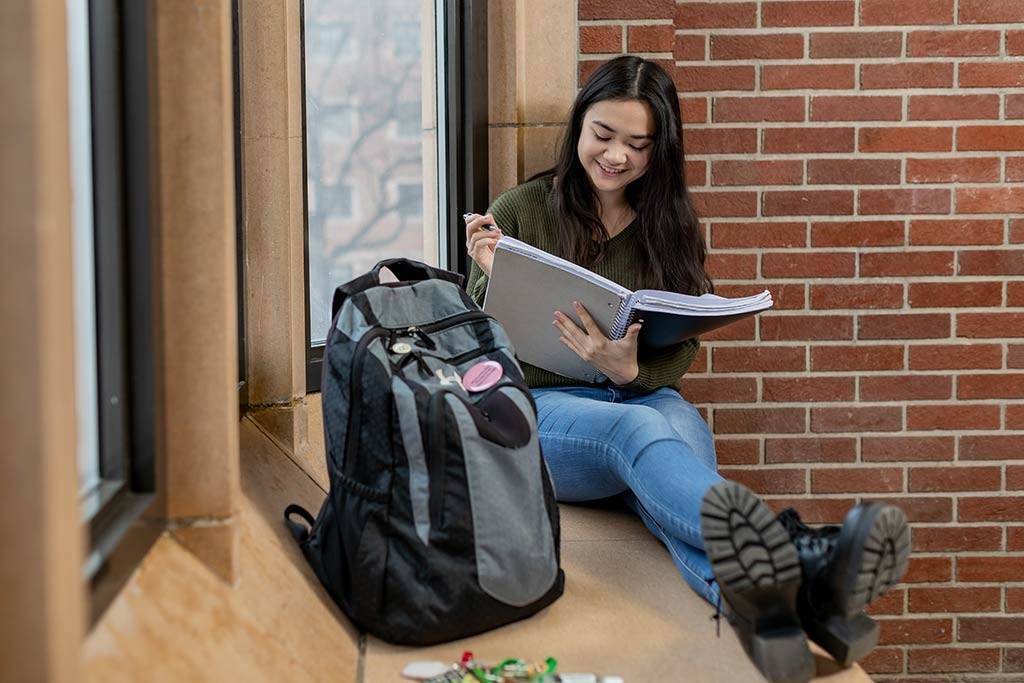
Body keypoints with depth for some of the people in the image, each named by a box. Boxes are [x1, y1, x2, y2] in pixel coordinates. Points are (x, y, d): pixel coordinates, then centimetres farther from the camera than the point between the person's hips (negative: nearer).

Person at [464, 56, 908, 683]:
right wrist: (493, 281, -14)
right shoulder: (519, 212, 7)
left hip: (645, 396, 3)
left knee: (683, 427, -36)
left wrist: (631, 372, -16)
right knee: (637, 429, -38)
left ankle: (753, 595, -68)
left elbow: (682, 348, 6)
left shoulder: (672, 225, 14)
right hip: (541, 407, -2)